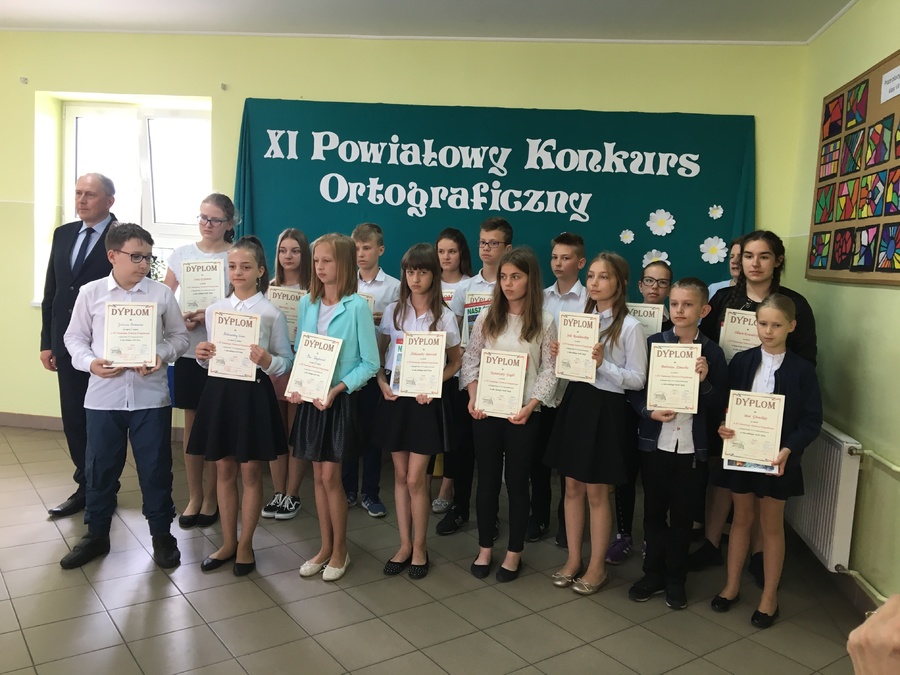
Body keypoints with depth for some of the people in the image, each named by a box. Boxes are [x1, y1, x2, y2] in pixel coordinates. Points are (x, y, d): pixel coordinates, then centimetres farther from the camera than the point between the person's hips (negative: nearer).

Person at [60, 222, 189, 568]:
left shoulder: (161, 293, 0)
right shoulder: (90, 293, 1)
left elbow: (180, 336, 5)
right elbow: (74, 337, 6)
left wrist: (162, 356, -14)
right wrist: (90, 362, -12)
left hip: (151, 395, 0)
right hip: (103, 396, 1)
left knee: (155, 467, 7)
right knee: (99, 468, 12)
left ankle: (162, 534, 23)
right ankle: (96, 535, 30)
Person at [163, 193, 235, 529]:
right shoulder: (181, 254, 7)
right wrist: (181, 317, -11)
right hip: (188, 350, 3)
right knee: (191, 423, 9)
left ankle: (211, 497, 20)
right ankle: (194, 496, 22)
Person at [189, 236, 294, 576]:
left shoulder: (272, 313, -6)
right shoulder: (214, 309, 6)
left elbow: (287, 361, -4)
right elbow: (209, 358, 13)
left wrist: (267, 361, -23)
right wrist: (202, 355, -9)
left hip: (253, 394, -4)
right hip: (219, 391, 4)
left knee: (250, 474, 8)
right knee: (224, 471, 14)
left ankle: (245, 545, 24)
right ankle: (228, 542, 30)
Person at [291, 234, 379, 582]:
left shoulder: (357, 307, -12)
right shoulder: (306, 303, 3)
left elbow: (370, 363, -11)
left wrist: (337, 389, -20)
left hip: (341, 399, -5)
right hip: (311, 397, 5)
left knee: (330, 476, 0)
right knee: (318, 476, 12)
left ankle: (340, 549, 20)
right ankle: (325, 546, 27)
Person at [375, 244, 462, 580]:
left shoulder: (444, 316, -4)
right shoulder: (393, 311, 3)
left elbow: (455, 362, 4)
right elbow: (378, 352, 11)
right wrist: (381, 381, -7)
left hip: (425, 399, -3)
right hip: (394, 395, 3)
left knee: (415, 478, -1)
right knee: (400, 475, 11)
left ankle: (419, 547, 17)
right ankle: (404, 544, 23)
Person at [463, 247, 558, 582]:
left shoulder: (543, 322, -1)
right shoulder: (486, 318, 5)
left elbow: (549, 371, -5)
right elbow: (470, 361, 4)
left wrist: (530, 406, -17)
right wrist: (473, 397, -10)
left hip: (523, 414, -2)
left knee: (517, 482, 8)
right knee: (487, 480, 11)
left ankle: (514, 553, 23)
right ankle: (485, 548, 26)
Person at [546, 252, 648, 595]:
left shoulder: (629, 326, -10)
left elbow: (638, 379, -11)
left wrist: (604, 364, -23)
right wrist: (561, 356, -4)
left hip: (605, 408, -6)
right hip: (574, 402, 6)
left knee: (596, 492, 5)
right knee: (572, 487, 12)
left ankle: (597, 566, 22)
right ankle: (573, 559, 27)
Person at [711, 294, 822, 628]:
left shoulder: (802, 369, -7)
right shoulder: (741, 361, -1)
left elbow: (812, 420, -8)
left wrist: (789, 450, -21)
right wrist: (721, 426, -18)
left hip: (777, 458, -2)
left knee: (771, 525, 11)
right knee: (741, 518, 16)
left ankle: (769, 597, 26)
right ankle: (732, 585, 31)